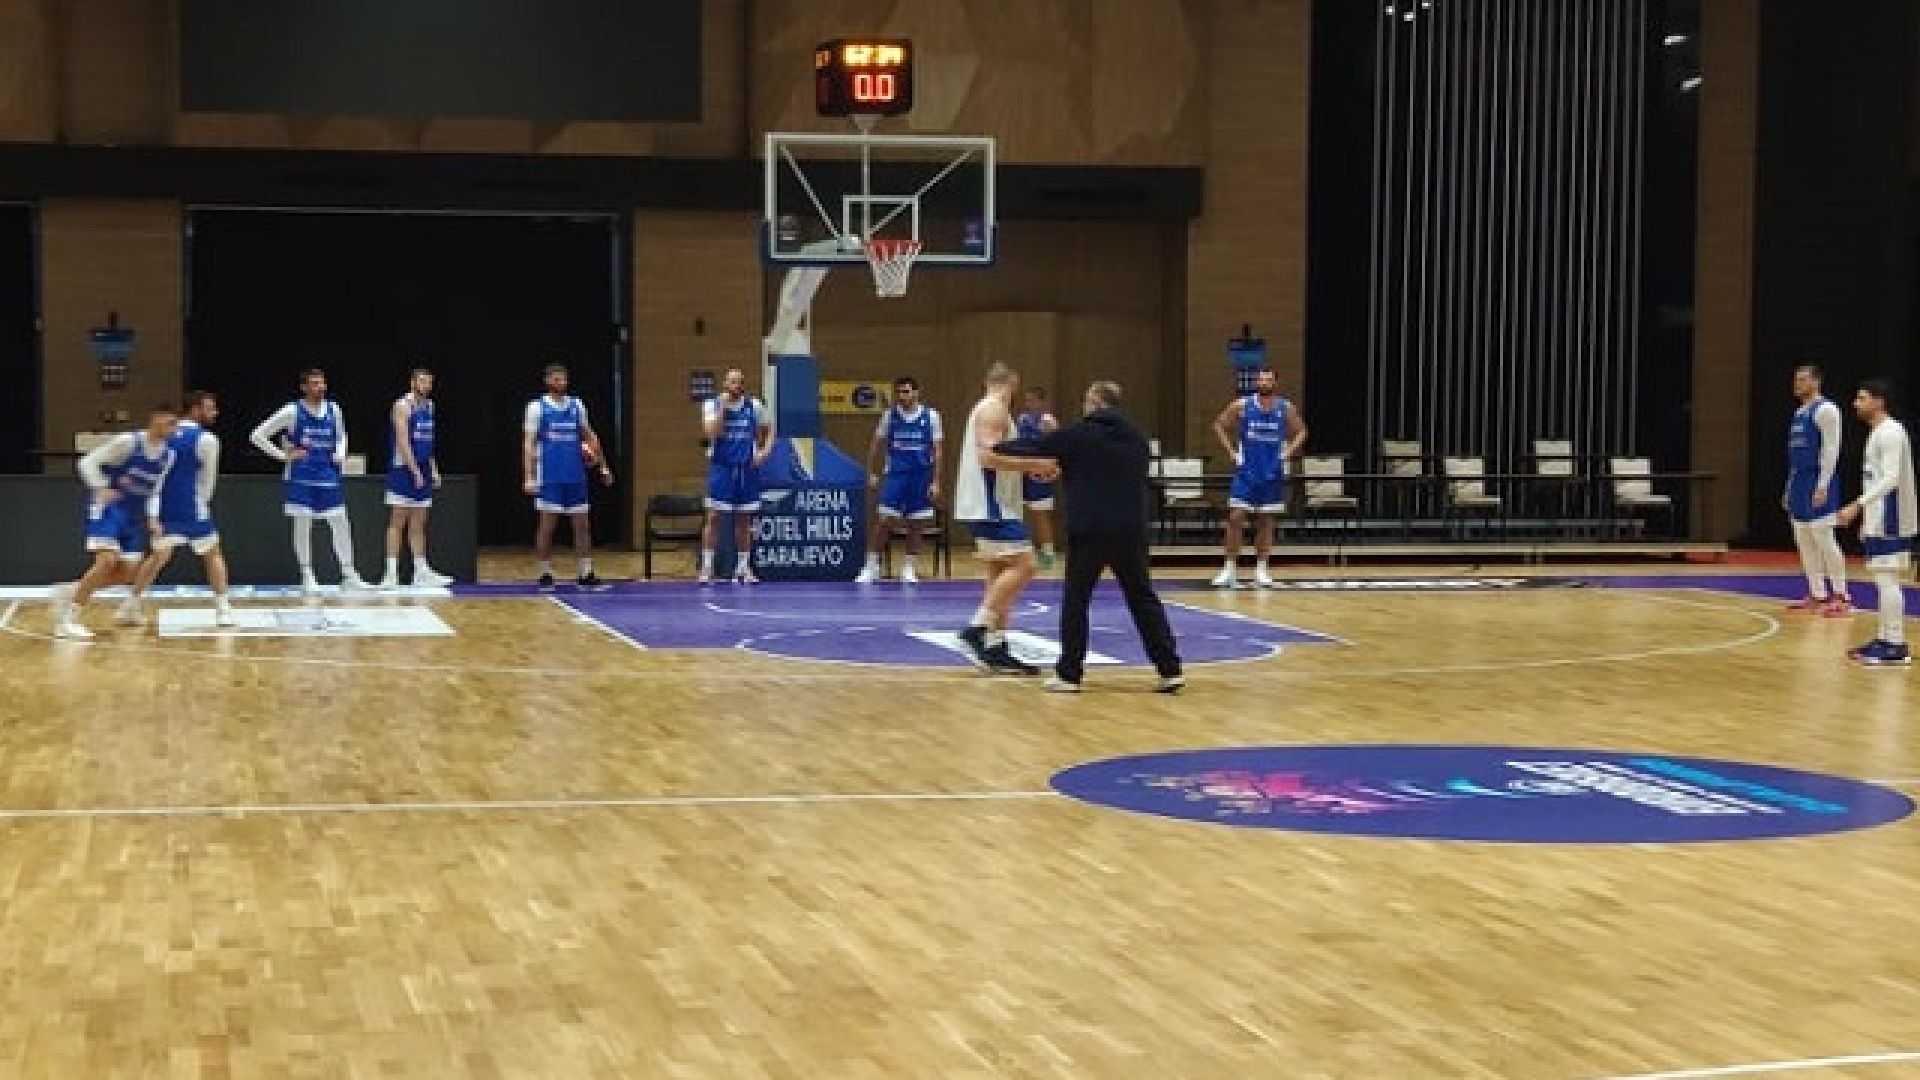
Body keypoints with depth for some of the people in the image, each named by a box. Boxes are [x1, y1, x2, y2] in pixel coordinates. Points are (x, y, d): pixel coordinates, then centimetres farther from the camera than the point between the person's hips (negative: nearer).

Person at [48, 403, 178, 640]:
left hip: (132, 514, 8)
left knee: (128, 572, 5)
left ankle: (72, 591, 21)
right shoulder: (127, 441, -15)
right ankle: (68, 618, -20)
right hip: (108, 507, -8)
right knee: (108, 561, -25)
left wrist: (152, 518, -1)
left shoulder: (168, 456, 5)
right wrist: (101, 489, -27)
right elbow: (88, 462, -12)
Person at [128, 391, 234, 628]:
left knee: (158, 557, 15)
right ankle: (223, 610, 3)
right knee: (213, 555, 9)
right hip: (193, 510, -5)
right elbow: (209, 480, -4)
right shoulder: (207, 440, -9)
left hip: (167, 510, 5)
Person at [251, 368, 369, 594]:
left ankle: (349, 575, 8)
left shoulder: (333, 410, 5)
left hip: (328, 476, 4)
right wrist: (284, 455, -7)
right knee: (302, 525, 3)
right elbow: (258, 436, -3)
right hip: (302, 477, -3)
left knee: (341, 524, 1)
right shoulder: (292, 411, -7)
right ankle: (307, 577, 11)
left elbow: (341, 436, 24)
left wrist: (340, 453, 4)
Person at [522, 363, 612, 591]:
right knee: (547, 525, -1)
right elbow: (528, 443, -5)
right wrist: (528, 477, -14)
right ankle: (546, 575, 7)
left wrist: (602, 466, 14)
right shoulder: (537, 407, -2)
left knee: (582, 525, 3)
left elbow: (589, 435, 18)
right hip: (549, 478, -4)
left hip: (576, 477, 4)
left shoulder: (577, 405, 10)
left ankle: (586, 575, 7)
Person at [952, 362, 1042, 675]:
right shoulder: (993, 409, -12)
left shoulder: (989, 409, 19)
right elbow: (988, 456, -24)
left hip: (991, 507, 11)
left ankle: (995, 649, 10)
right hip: (991, 506, -11)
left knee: (1001, 573, 11)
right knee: (1023, 565, -14)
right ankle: (977, 628, -16)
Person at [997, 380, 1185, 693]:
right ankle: (1170, 670, 4)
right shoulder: (1136, 438, 11)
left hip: (1089, 530, -4)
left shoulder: (1077, 435, -3)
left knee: (1076, 600, 6)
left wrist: (998, 448, 26)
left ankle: (1069, 674, 6)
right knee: (1143, 599, 8)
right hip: (1131, 531, 4)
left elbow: (1034, 446, 6)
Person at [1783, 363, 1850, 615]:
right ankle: (1817, 595, 13)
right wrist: (1790, 488, 19)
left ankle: (1841, 597, -8)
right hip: (1798, 483, 9)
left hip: (1818, 484, -9)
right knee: (1804, 542, 8)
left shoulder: (1825, 410, -10)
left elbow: (1831, 449, -17)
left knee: (1823, 540, -11)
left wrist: (1823, 486, -22)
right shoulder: (1799, 413, 17)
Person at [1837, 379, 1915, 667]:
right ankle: (1885, 639, 18)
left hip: (1890, 520, -10)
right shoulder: (1878, 433, 17)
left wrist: (1857, 506, -29)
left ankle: (1896, 647, -9)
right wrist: (1866, 516, 24)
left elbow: (1891, 479, -24)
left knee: (1887, 578, -10)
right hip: (1878, 519, 10)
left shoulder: (1890, 432, -15)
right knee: (1883, 579, 13)